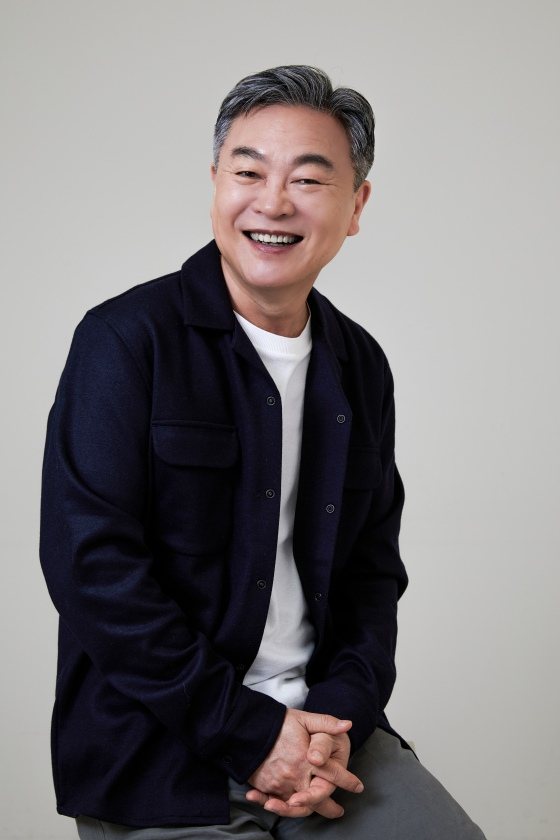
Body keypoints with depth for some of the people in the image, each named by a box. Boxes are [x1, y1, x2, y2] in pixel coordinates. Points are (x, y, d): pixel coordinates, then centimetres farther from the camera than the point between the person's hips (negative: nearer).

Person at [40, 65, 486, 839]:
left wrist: (342, 716, -7)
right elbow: (90, 565, -17)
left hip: (322, 723, 4)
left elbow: (373, 569, 10)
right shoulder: (125, 340, -10)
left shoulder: (361, 367, 8)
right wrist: (250, 731, -16)